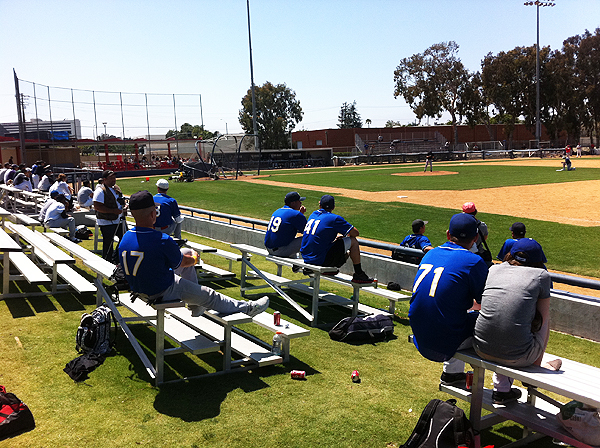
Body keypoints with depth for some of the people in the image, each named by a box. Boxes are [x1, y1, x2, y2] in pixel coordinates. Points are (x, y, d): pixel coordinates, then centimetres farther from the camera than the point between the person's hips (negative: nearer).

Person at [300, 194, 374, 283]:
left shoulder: (313, 215, 13)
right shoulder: (334, 218, -8)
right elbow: (355, 233, -3)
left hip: (305, 257, 7)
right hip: (320, 260, -7)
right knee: (353, 241, 3)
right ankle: (358, 275, 8)